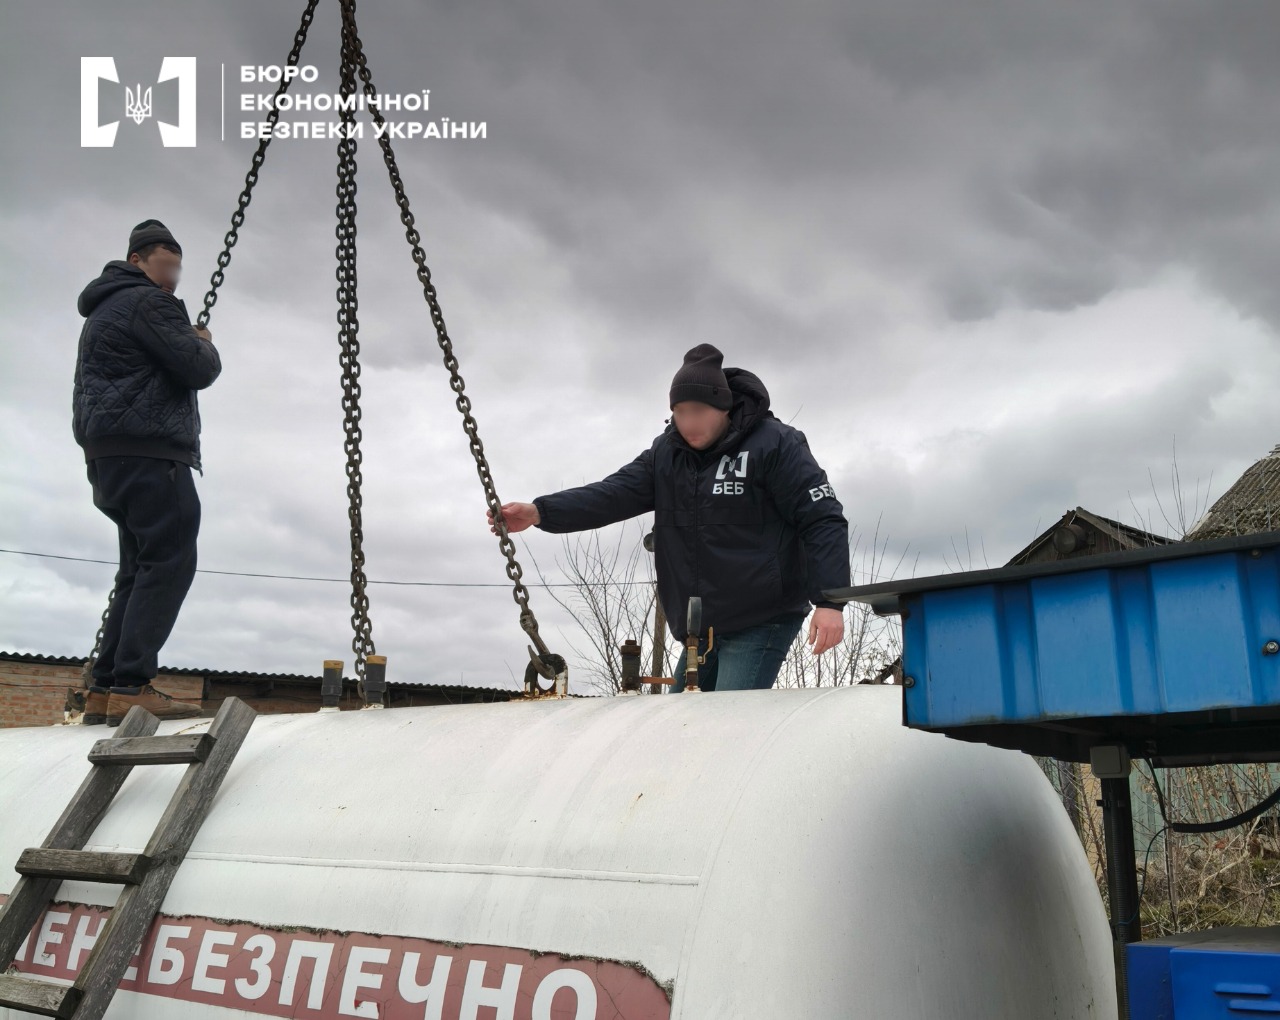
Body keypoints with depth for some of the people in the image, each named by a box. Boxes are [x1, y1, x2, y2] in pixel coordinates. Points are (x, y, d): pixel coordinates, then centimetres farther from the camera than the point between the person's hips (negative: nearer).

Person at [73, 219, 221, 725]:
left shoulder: (104, 310, 27)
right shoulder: (148, 302, -5)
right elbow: (198, 370, -14)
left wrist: (193, 347, 20)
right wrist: (206, 345, 9)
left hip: (110, 455, 10)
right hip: (147, 450, -10)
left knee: (141, 568, 9)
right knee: (169, 559, -16)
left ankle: (105, 690, 6)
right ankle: (130, 687, -22)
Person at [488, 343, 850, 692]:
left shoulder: (775, 446, -10)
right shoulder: (666, 454, 8)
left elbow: (822, 520, -13)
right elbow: (615, 493, -4)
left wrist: (829, 601, -24)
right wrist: (540, 512, -19)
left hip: (762, 623, -7)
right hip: (702, 629, 7)